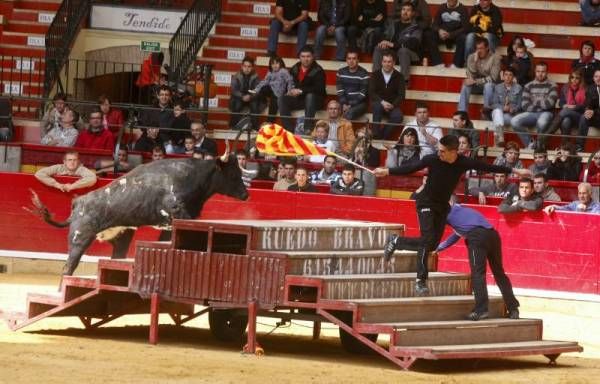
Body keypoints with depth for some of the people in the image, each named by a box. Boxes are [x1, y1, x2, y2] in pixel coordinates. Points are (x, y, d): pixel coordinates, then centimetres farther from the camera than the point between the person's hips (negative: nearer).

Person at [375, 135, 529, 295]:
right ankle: (421, 281, -8)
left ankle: (396, 241, 24)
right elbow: (410, 168, -10)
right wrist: (387, 171, -15)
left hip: (442, 206, 4)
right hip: (426, 203, -4)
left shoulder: (464, 163, -14)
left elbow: (489, 167, -5)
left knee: (432, 245, 3)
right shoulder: (432, 160, -20)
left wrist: (515, 171, -1)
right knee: (428, 240, -18)